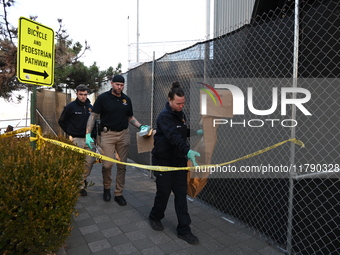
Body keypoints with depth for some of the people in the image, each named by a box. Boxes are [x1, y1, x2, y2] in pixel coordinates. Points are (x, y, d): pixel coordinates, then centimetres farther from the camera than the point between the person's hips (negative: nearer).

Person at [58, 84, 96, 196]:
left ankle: (82, 181, 28)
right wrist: (70, 133, 4)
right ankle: (80, 185, 15)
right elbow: (61, 121, 9)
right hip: (76, 140, -3)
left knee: (90, 162, 2)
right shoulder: (70, 107, 0)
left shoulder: (90, 107, 11)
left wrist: (94, 135, 9)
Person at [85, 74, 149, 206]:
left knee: (122, 165, 5)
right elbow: (93, 116, -2)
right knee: (107, 164, -8)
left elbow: (131, 117, 17)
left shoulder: (126, 99, 9)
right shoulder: (103, 97, -2)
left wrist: (140, 126, 0)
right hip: (107, 134, -3)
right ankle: (106, 188, 22)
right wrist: (88, 134, -11)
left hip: (123, 134, 4)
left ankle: (119, 193, 19)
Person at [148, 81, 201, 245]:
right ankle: (155, 217, 34)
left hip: (179, 160, 7)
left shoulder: (180, 114, 8)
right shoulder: (165, 115, -19)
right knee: (164, 192, 5)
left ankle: (183, 230, 16)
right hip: (164, 161, -7)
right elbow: (173, 136, -36)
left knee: (181, 194, 6)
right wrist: (188, 151, -49)